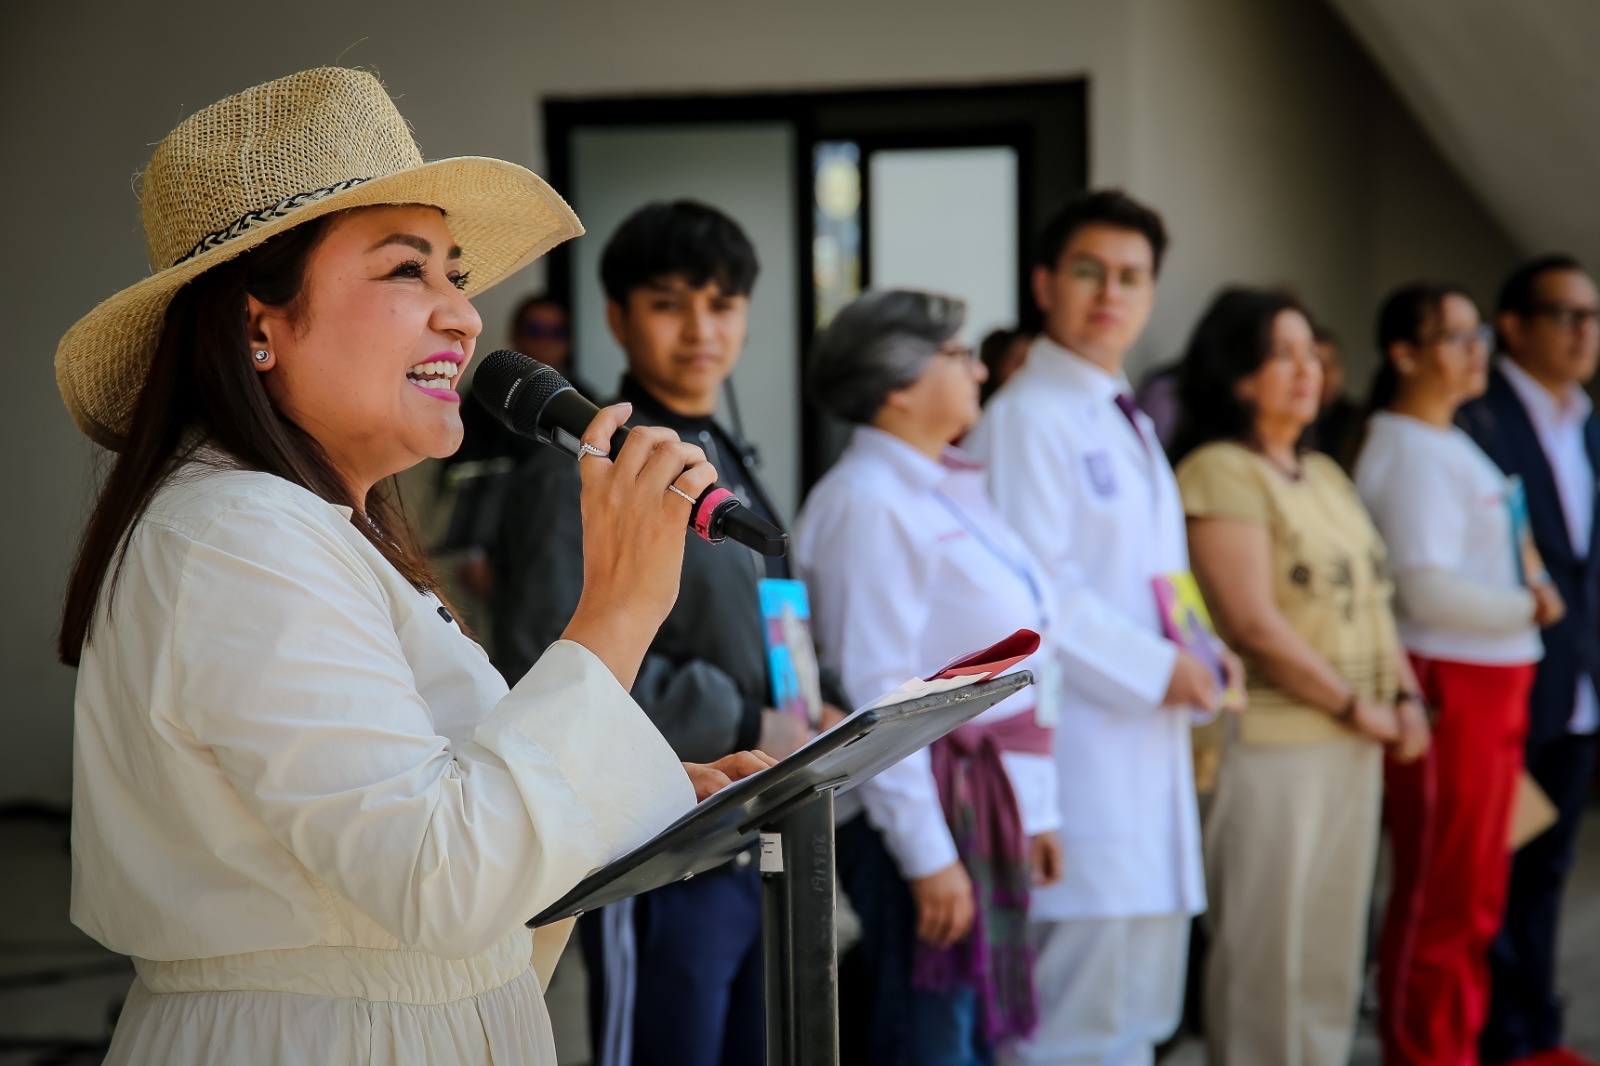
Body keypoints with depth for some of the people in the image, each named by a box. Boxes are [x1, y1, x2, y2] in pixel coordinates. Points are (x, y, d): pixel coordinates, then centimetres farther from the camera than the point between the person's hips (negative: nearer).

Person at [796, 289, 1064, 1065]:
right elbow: (878, 694, -18)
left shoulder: (947, 492, 16)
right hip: (922, 808, -10)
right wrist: (926, 853, -20)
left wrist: (1035, 811, 15)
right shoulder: (867, 504, -14)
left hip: (987, 801, 10)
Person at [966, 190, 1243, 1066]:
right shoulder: (1025, 417, -10)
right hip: (1076, 752, -10)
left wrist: (1196, 658, 8)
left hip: (1145, 742, 10)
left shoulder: (1129, 424, 20)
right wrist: (1155, 669, -14)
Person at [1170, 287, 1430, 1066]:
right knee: (1265, 952, -3)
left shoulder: (1326, 475, 17)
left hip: (1353, 744, 8)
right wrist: (1355, 706, -10)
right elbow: (1253, 624, -17)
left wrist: (1405, 696, 3)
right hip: (1270, 744, -8)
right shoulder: (1218, 471, -10)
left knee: (1334, 949, 13)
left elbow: (1371, 598, 19)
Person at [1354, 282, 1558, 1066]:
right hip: (1444, 686, -10)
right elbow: (1427, 588, -22)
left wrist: (1530, 579, 5)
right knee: (1441, 898, -2)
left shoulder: (1452, 443, 16)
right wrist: (1528, 607, -10)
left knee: (1476, 896, 16)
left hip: (1492, 687, 10)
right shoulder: (1407, 450, -15)